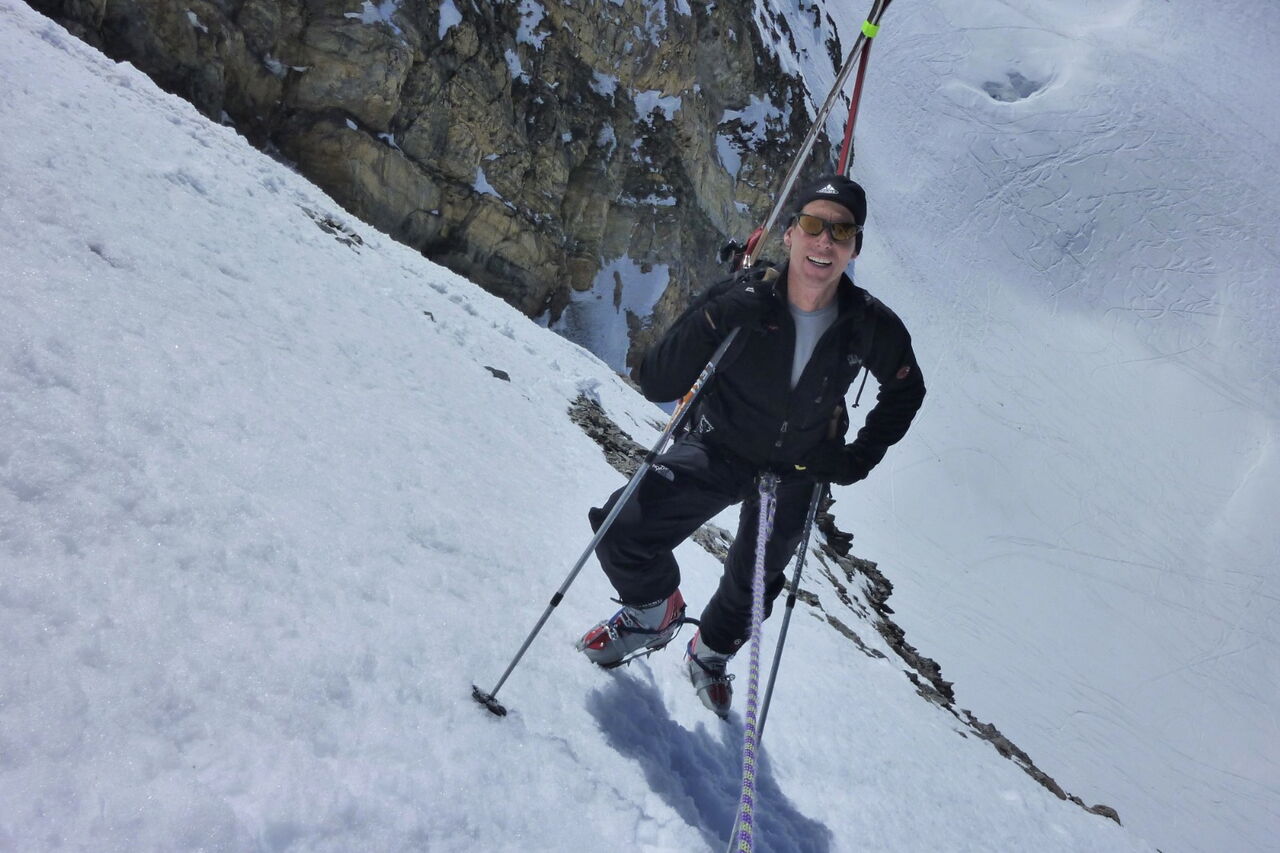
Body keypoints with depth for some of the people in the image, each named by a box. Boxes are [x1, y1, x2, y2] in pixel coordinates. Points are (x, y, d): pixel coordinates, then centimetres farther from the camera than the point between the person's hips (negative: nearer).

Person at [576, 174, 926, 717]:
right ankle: (654, 614, 14)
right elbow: (656, 385, -29)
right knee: (623, 531, -21)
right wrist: (716, 322, -41)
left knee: (752, 589, 18)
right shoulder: (742, 302, -26)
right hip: (719, 449, -2)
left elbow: (905, 391, 5)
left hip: (799, 471, 2)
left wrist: (861, 458, -3)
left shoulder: (871, 327, -18)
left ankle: (710, 655, 54)